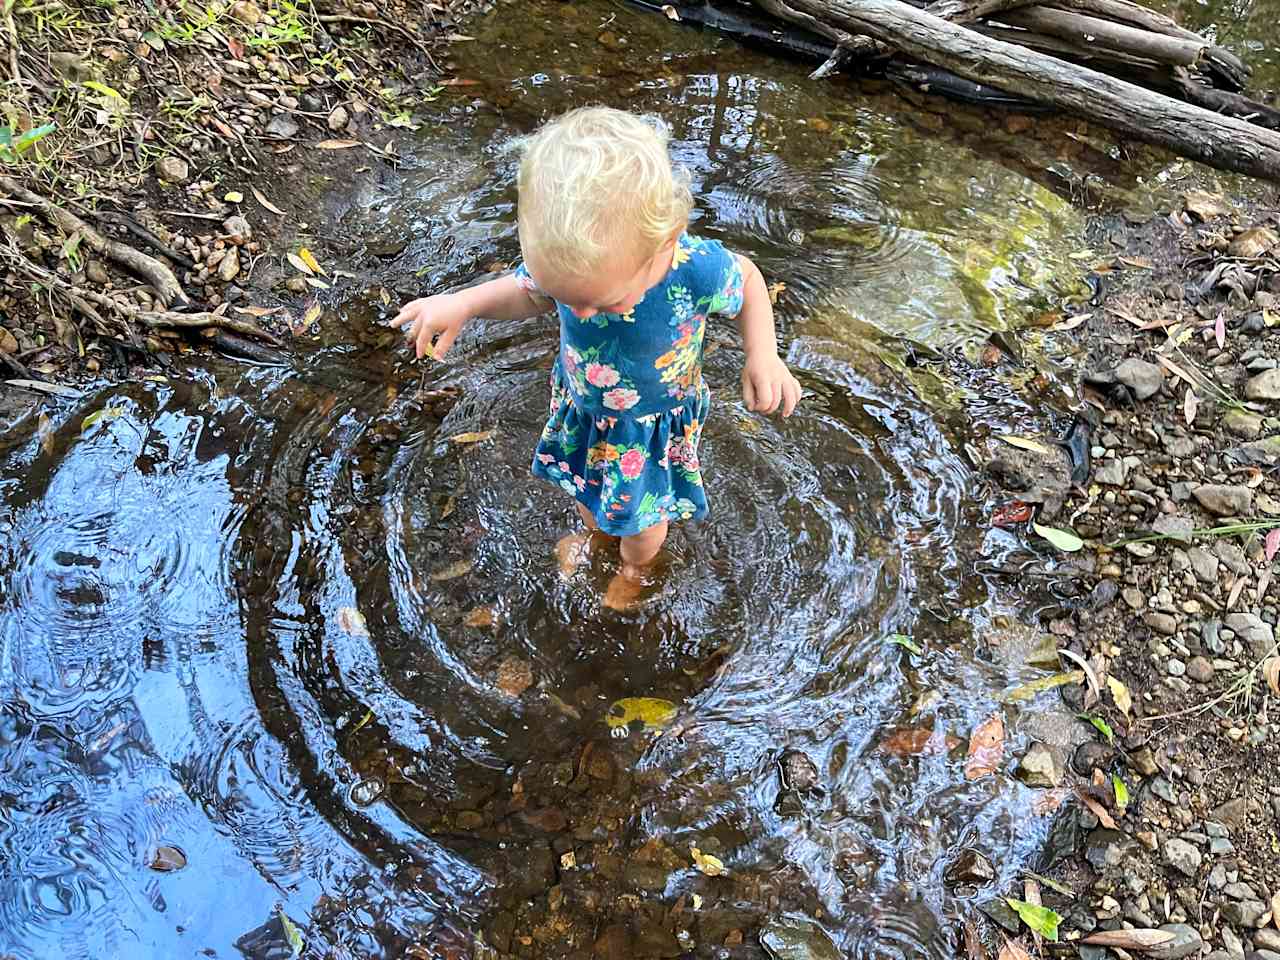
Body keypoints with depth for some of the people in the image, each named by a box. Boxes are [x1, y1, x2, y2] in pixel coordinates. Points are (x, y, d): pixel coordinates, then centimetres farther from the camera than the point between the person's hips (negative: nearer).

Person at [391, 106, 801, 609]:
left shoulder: (698, 272, -41)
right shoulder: (565, 256, -32)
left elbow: (747, 279, -15)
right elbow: (528, 293, -7)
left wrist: (763, 355, -27)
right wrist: (462, 303, -25)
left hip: (655, 425, -3)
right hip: (581, 408, 3)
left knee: (643, 517, 23)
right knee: (587, 489, 32)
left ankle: (634, 567, 60)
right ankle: (593, 530, 69)